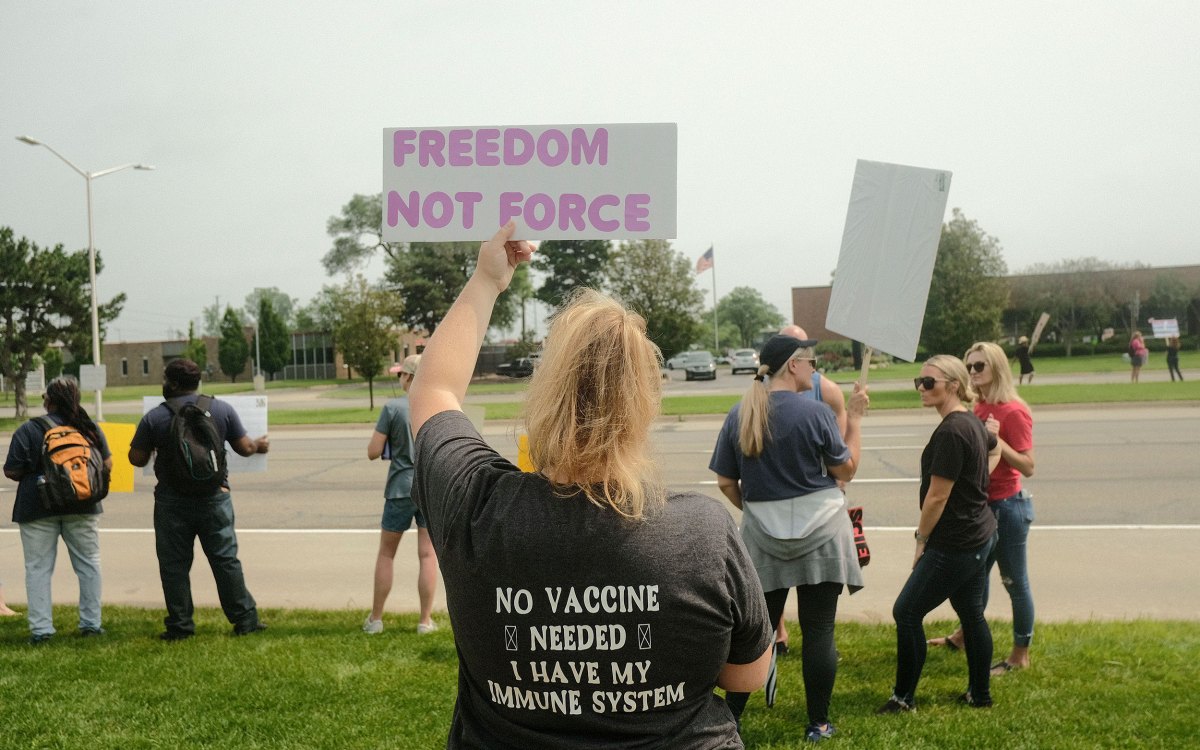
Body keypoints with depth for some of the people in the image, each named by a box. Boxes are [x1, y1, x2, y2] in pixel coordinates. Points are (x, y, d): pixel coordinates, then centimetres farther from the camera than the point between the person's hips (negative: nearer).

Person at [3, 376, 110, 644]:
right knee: (88, 563, 12)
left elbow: (11, 472, -7)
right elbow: (107, 465, 4)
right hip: (82, 507, 2)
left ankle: (40, 629, 4)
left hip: (38, 508, -2)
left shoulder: (28, 430, -8)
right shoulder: (90, 427, 0)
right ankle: (92, 623, 14)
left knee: (38, 567, 6)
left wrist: (33, 475, 12)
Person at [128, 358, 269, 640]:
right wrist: (259, 445, 28)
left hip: (172, 501, -1)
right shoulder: (222, 409, 1)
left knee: (174, 564, 8)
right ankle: (245, 620, 10)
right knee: (226, 560, 8)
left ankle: (180, 625, 11)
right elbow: (244, 448, 5)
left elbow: (137, 458, 0)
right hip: (214, 498, 2)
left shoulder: (154, 417, -5)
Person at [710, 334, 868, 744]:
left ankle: (730, 716, 15)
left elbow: (726, 483, 4)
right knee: (818, 630, 6)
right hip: (818, 533, -3)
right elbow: (846, 469, -1)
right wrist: (854, 418, 6)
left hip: (763, 537, 3)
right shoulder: (815, 413, -12)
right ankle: (818, 725, 14)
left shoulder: (738, 415, -1)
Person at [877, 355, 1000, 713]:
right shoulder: (974, 423, 8)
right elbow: (995, 449, 32)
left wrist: (921, 540, -9)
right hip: (980, 535, 10)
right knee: (971, 613, 18)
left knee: (907, 613, -1)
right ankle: (980, 694, 28)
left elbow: (937, 496, -20)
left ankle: (904, 697, 8)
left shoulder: (950, 432, -22)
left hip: (954, 546, -10)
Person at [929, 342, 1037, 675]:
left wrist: (996, 439, -28)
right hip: (981, 504, 8)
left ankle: (1020, 655, 17)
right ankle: (963, 636, 38)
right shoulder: (977, 409, 5)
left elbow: (1027, 466, -20)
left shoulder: (1013, 411, -16)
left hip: (1007, 506, -8)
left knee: (1015, 581, 5)